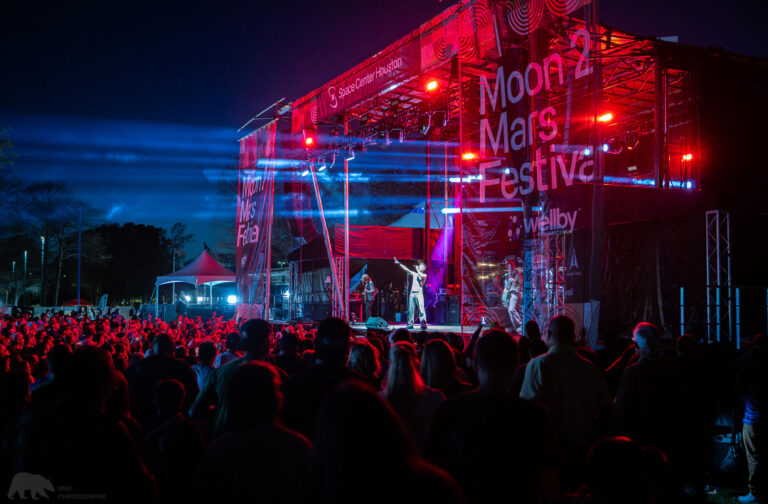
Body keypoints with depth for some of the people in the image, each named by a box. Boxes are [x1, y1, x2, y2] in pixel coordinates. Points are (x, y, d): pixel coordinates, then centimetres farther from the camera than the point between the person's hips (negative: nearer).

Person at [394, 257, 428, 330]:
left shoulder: (424, 275, 8)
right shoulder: (414, 274, 18)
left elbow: (421, 276, -15)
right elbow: (406, 269, 14)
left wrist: (417, 269, -1)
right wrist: (399, 263, 7)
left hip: (419, 293, -4)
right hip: (412, 293, 4)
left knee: (421, 310, -11)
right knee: (410, 310, 1)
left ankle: (423, 325, -12)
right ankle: (410, 324, 4)